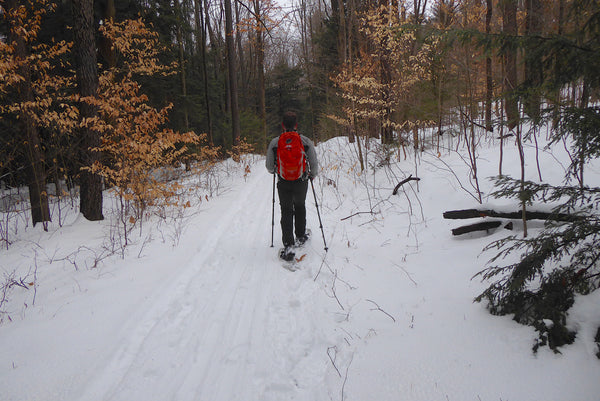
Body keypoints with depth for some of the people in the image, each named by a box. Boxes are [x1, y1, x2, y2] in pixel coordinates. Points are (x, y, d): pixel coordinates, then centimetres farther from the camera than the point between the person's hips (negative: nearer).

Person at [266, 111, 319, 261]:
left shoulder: (274, 142, -6)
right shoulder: (306, 141, -8)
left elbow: (269, 167, 2)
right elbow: (314, 164, -2)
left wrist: (275, 171, 25)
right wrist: (313, 175, 20)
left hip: (283, 183, 0)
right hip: (301, 182, 1)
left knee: (286, 211, 6)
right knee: (300, 206, 25)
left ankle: (288, 246, -6)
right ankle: (301, 236, 38)